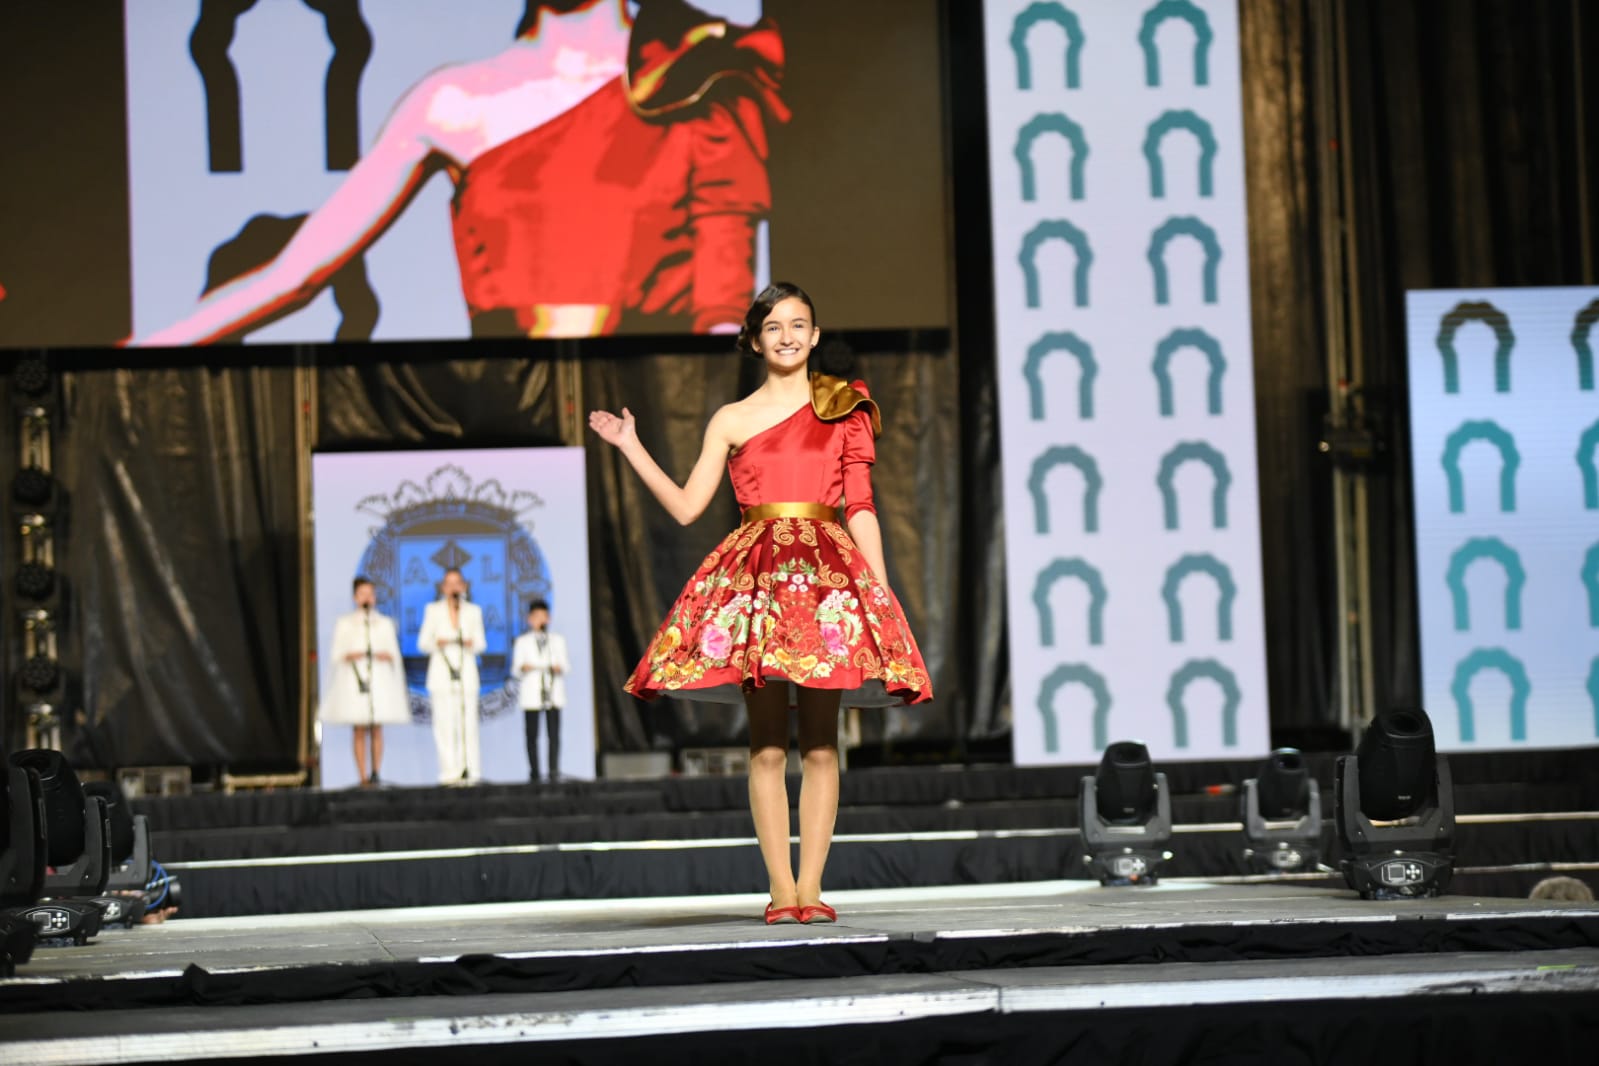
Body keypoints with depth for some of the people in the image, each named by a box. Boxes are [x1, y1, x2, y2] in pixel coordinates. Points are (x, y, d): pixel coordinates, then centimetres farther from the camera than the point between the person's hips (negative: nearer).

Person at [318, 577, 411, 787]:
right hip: (354, 679, -1)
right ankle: (363, 777, -7)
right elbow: (336, 655, 6)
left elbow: (395, 655, 13)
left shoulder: (385, 623, 14)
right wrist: (348, 656, -14)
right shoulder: (344, 624, 10)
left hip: (379, 680, 1)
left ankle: (376, 772, 1)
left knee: (376, 729, -2)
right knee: (360, 730, -5)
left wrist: (388, 657, -9)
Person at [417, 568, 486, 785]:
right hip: (441, 673, -1)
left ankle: (471, 772, -5)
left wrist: (471, 643, -12)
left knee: (469, 723, -6)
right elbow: (422, 643, 6)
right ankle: (450, 772, -7)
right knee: (445, 724, -7)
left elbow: (481, 643, 11)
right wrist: (437, 643, -15)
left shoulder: (473, 611, 14)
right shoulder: (433, 610, 9)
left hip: (467, 672, 1)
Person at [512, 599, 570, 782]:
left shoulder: (558, 640, 17)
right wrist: (523, 668, -17)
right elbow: (515, 670, 5)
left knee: (554, 734, -7)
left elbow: (565, 665, 11)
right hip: (531, 695, -1)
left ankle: (554, 771, -8)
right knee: (532, 735, -3)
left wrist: (560, 668, -11)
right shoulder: (523, 641, 11)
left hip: (553, 694, 1)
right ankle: (534, 772, 1)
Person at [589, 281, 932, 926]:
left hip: (828, 571, 0)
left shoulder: (845, 411, 13)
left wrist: (882, 593, 4)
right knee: (766, 744, -3)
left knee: (820, 742, -2)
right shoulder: (732, 421, 13)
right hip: (755, 577, 0)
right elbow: (687, 506, 10)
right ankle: (780, 889, 0)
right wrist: (631, 447, 6)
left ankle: (810, 887, 0)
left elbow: (860, 510, 10)